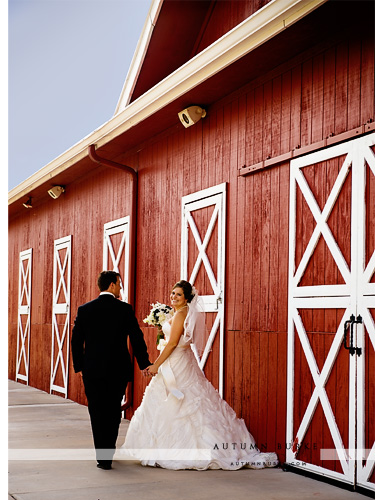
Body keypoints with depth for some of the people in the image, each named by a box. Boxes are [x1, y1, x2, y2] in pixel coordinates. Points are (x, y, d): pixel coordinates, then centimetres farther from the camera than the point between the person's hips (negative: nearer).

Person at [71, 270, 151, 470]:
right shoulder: (125, 309, -6)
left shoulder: (84, 310, -1)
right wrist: (144, 364, 8)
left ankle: (102, 457, 5)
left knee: (97, 414, 8)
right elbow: (137, 339, -3)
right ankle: (108, 455, 21)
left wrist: (79, 365, 12)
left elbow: (76, 340, 1)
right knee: (113, 413, 13)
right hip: (118, 370, 0)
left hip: (92, 370, 1)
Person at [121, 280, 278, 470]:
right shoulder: (184, 314, 14)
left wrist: (156, 365, -17)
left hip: (177, 366, -10)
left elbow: (173, 343, -20)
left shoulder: (180, 314, -15)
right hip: (180, 363, 10)